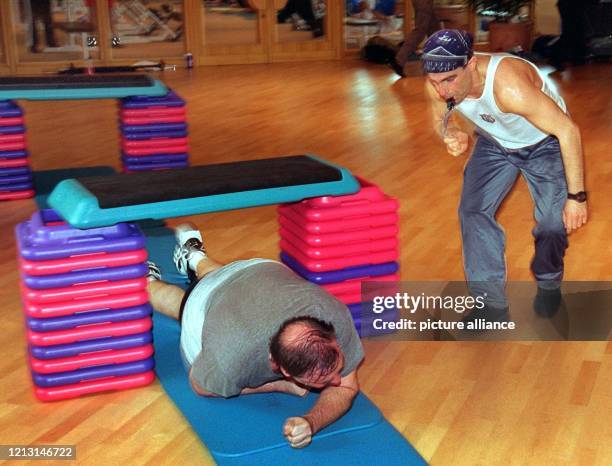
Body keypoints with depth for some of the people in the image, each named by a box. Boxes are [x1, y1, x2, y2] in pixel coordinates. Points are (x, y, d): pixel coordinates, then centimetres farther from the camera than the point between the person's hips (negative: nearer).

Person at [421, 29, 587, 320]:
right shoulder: (437, 85, -26)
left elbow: (568, 130, -34)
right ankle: (491, 303, 3)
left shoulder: (509, 86, -43)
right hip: (494, 143, 5)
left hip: (545, 144, -4)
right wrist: (450, 134, -28)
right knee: (473, 211, -9)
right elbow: (440, 118, -2)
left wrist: (576, 196, -30)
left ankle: (548, 283, 22)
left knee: (555, 221, -13)